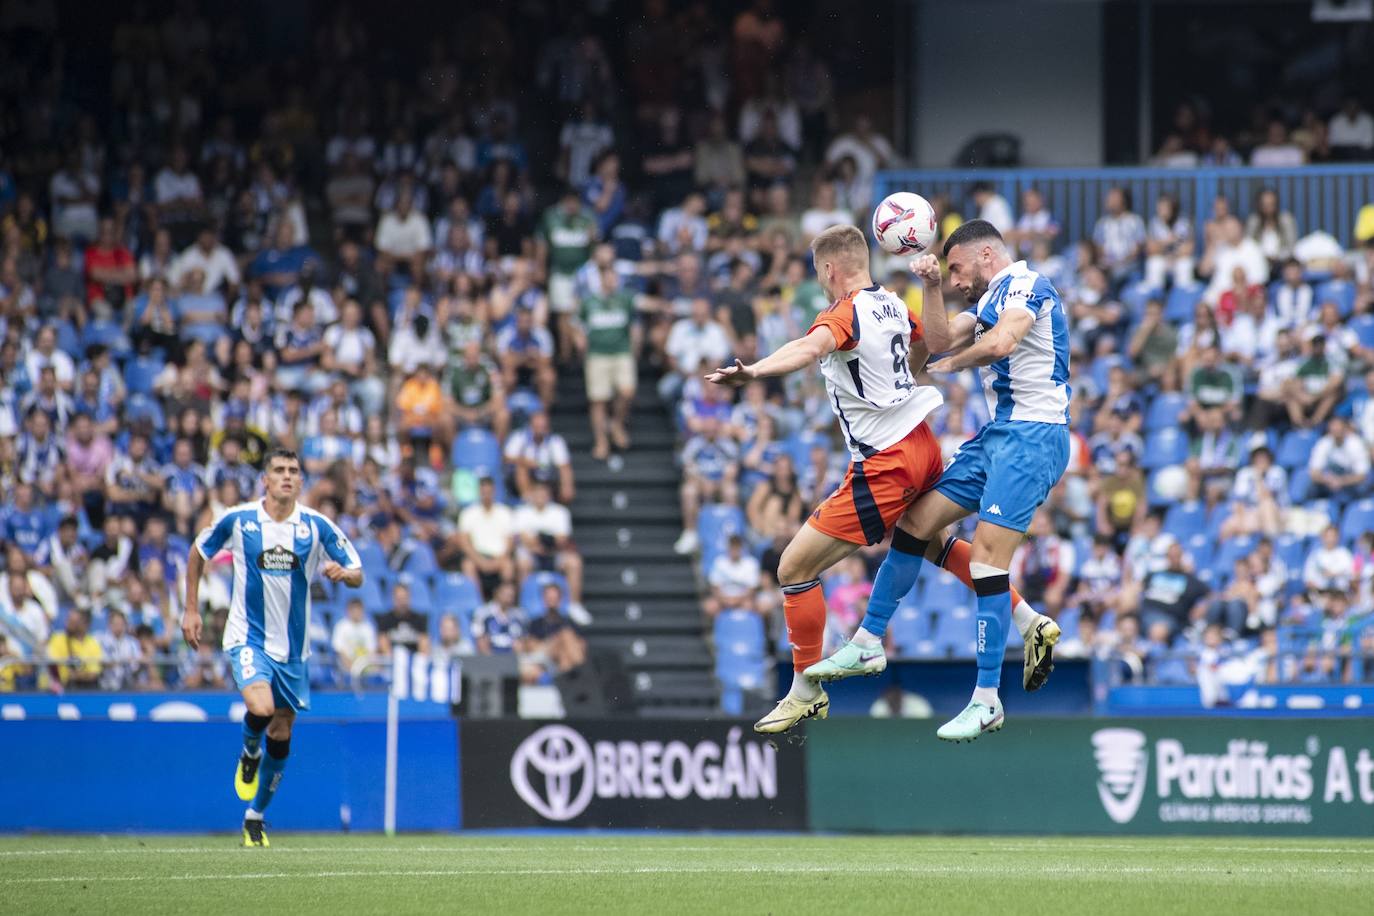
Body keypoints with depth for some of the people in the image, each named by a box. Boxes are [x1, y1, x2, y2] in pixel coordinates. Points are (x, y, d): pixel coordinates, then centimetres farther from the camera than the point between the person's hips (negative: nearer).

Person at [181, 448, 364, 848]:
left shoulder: (317, 526, -5)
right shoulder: (238, 520, -7)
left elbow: (357, 575, -1)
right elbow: (198, 553, 9)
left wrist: (342, 573, -26)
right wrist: (191, 609, 6)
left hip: (292, 646, 3)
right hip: (248, 637, -3)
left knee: (281, 734, 8)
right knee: (260, 707, -28)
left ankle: (255, 816, 25)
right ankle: (248, 754, 7)